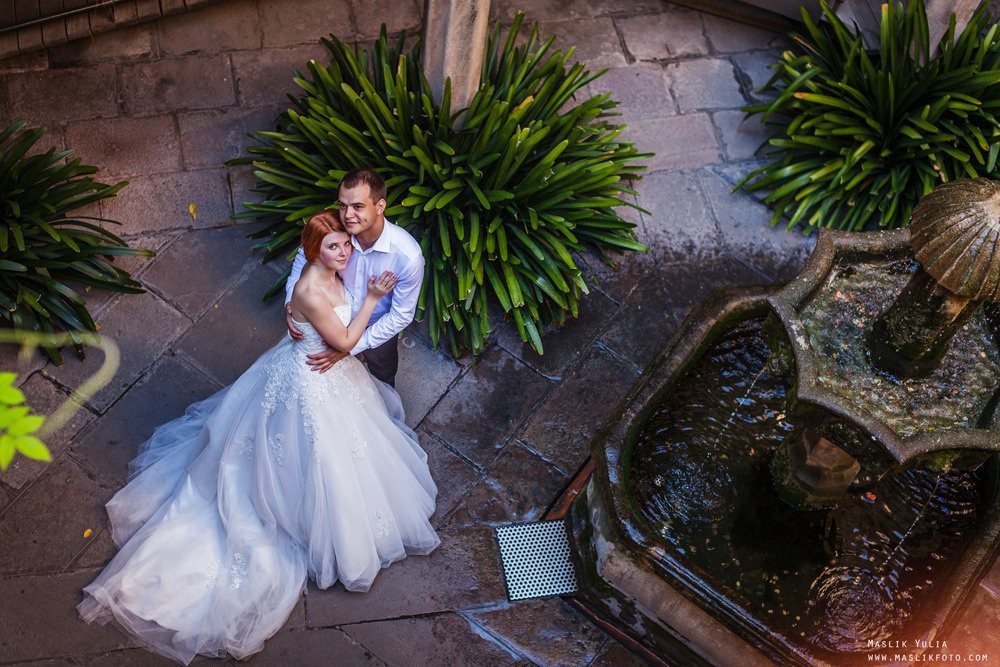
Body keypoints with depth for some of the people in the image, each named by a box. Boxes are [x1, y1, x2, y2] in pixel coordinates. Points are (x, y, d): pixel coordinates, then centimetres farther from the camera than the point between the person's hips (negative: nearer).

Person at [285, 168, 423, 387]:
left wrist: (350, 347, -29)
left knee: (382, 380, 29)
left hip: (377, 328, -2)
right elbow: (305, 255, -5)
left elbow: (401, 316, -26)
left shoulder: (408, 256, -38)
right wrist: (290, 303, -20)